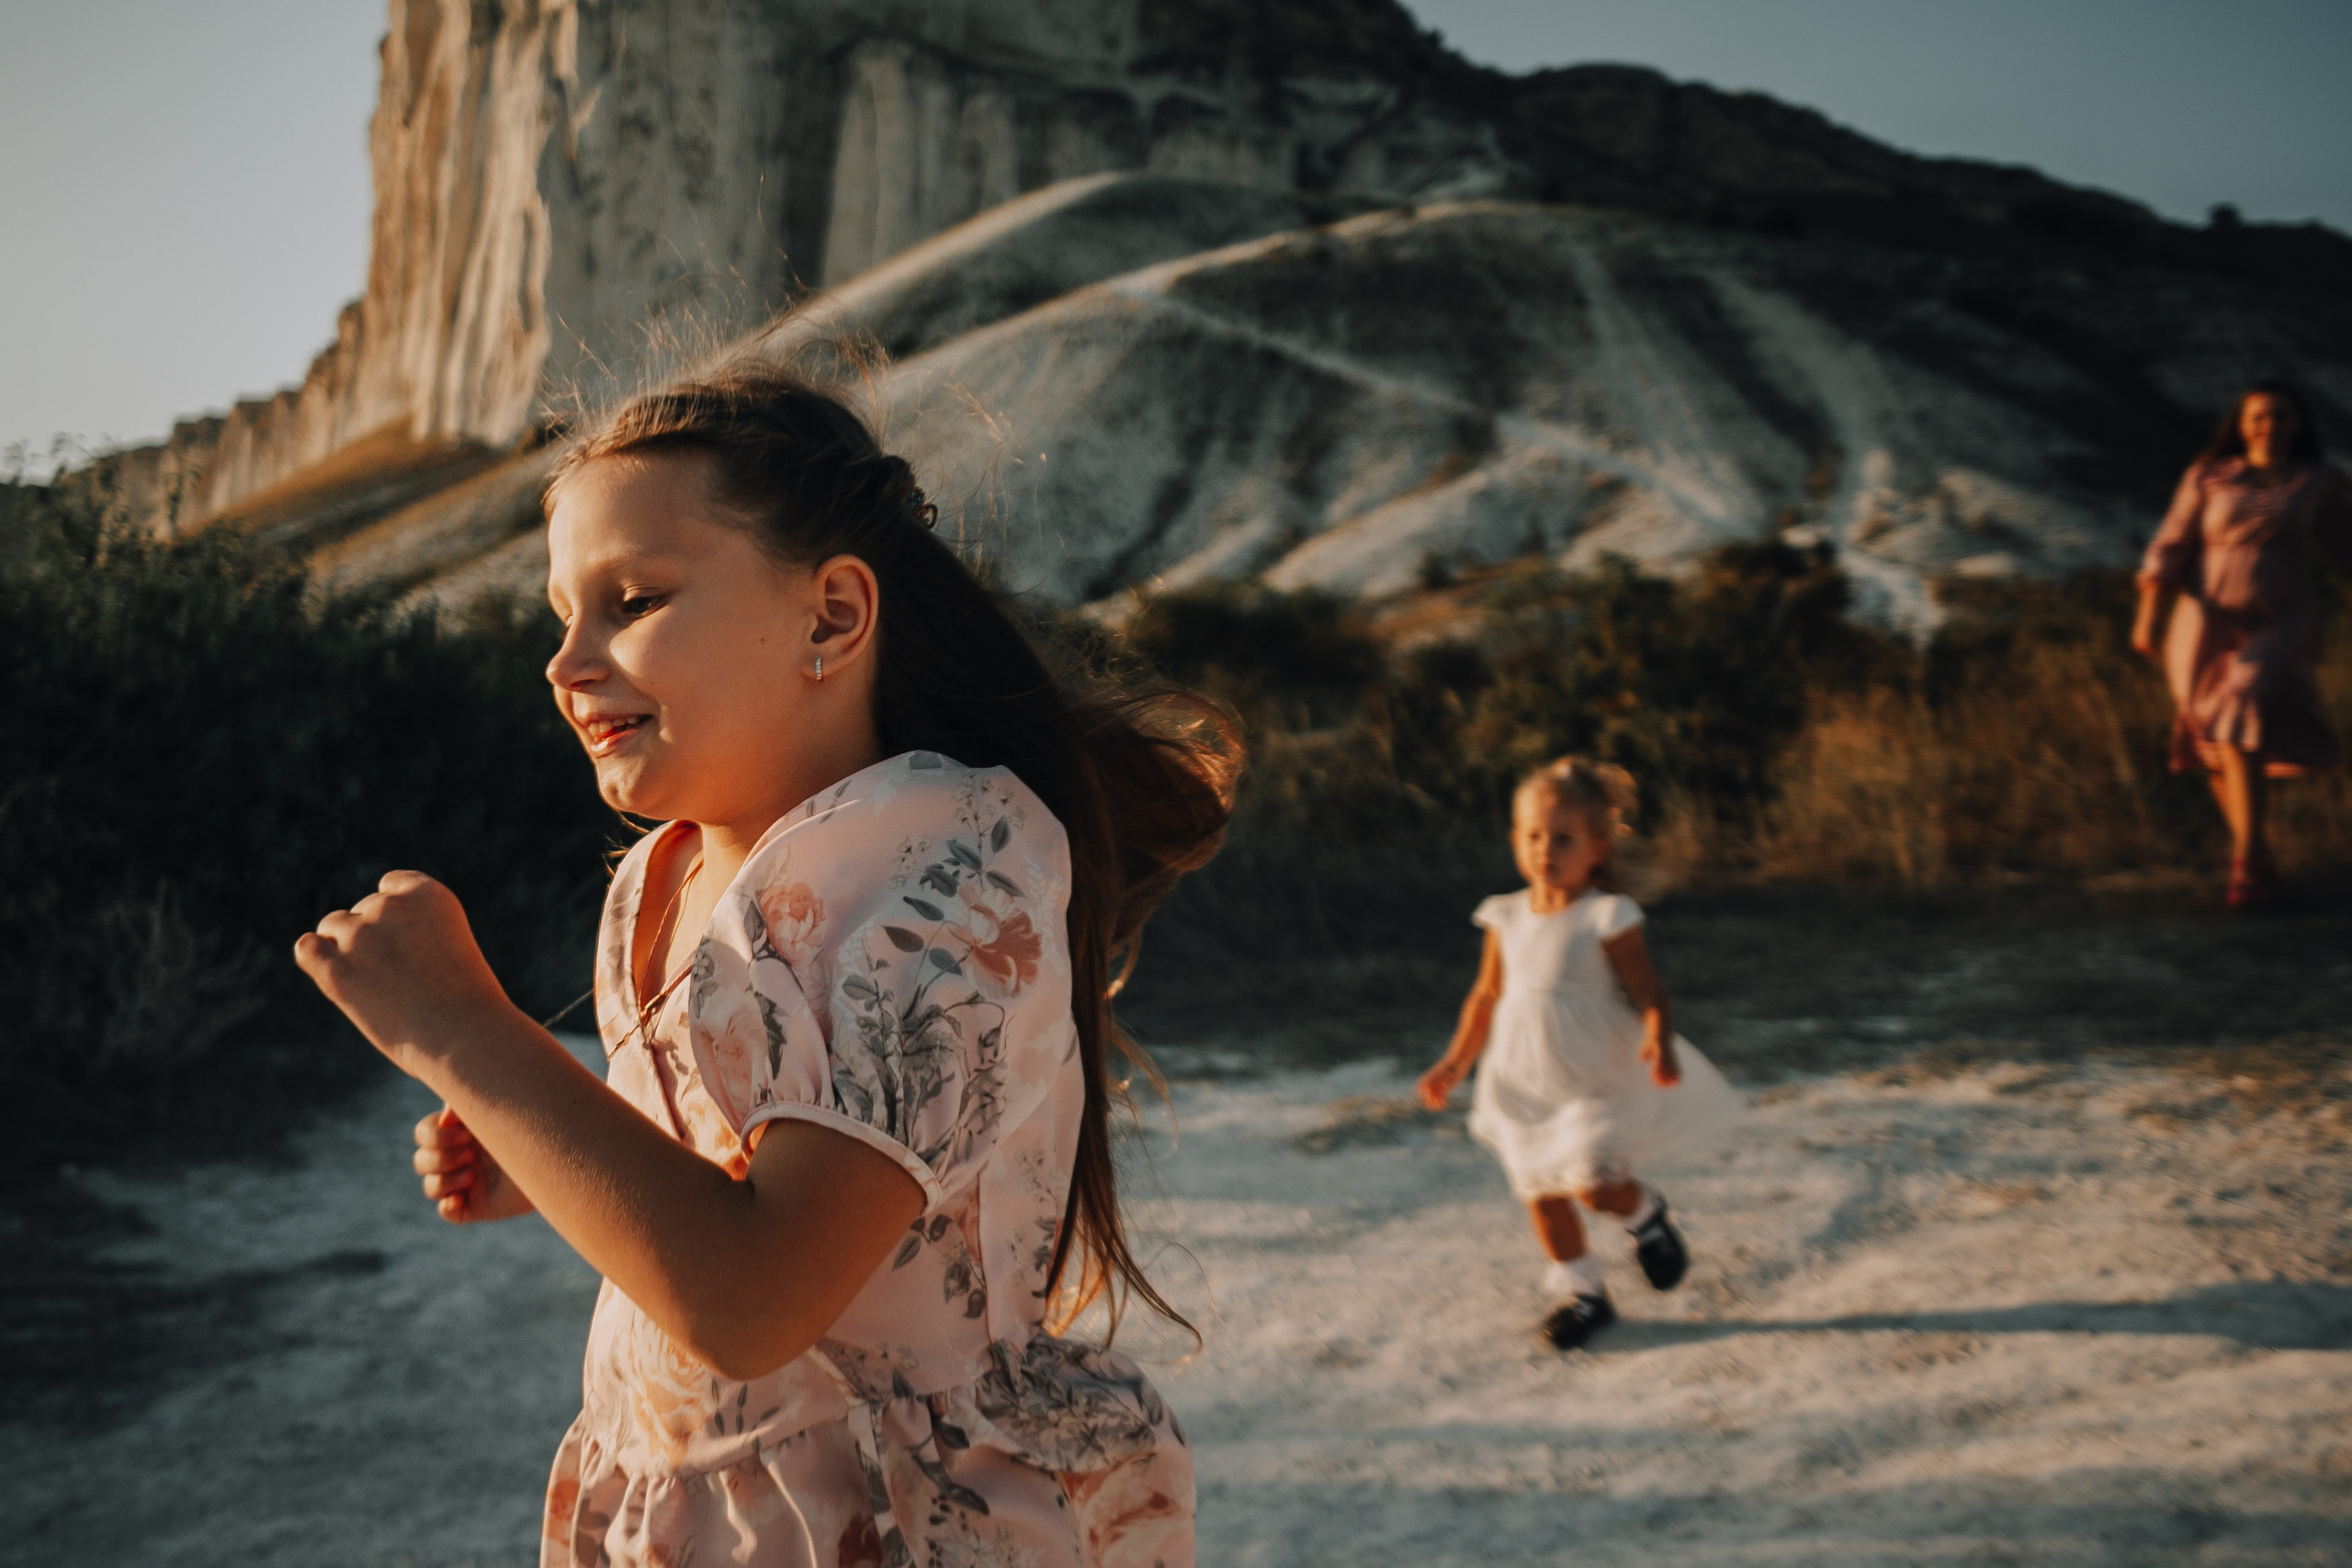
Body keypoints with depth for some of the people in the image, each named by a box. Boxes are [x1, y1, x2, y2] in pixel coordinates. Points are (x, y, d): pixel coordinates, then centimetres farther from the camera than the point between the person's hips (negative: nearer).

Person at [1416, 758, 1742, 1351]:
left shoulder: (1608, 919, -13)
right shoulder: (1507, 918, 2)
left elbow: (1649, 994, -13)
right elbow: (1487, 996, 13)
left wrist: (1660, 1043, -33)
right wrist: (1455, 1063, 14)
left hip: (1597, 1079, -5)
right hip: (1524, 1084, 5)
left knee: (1592, 1182, -16)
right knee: (1539, 1190, 9)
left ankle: (1645, 1214, 20)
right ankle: (1581, 1290, 28)